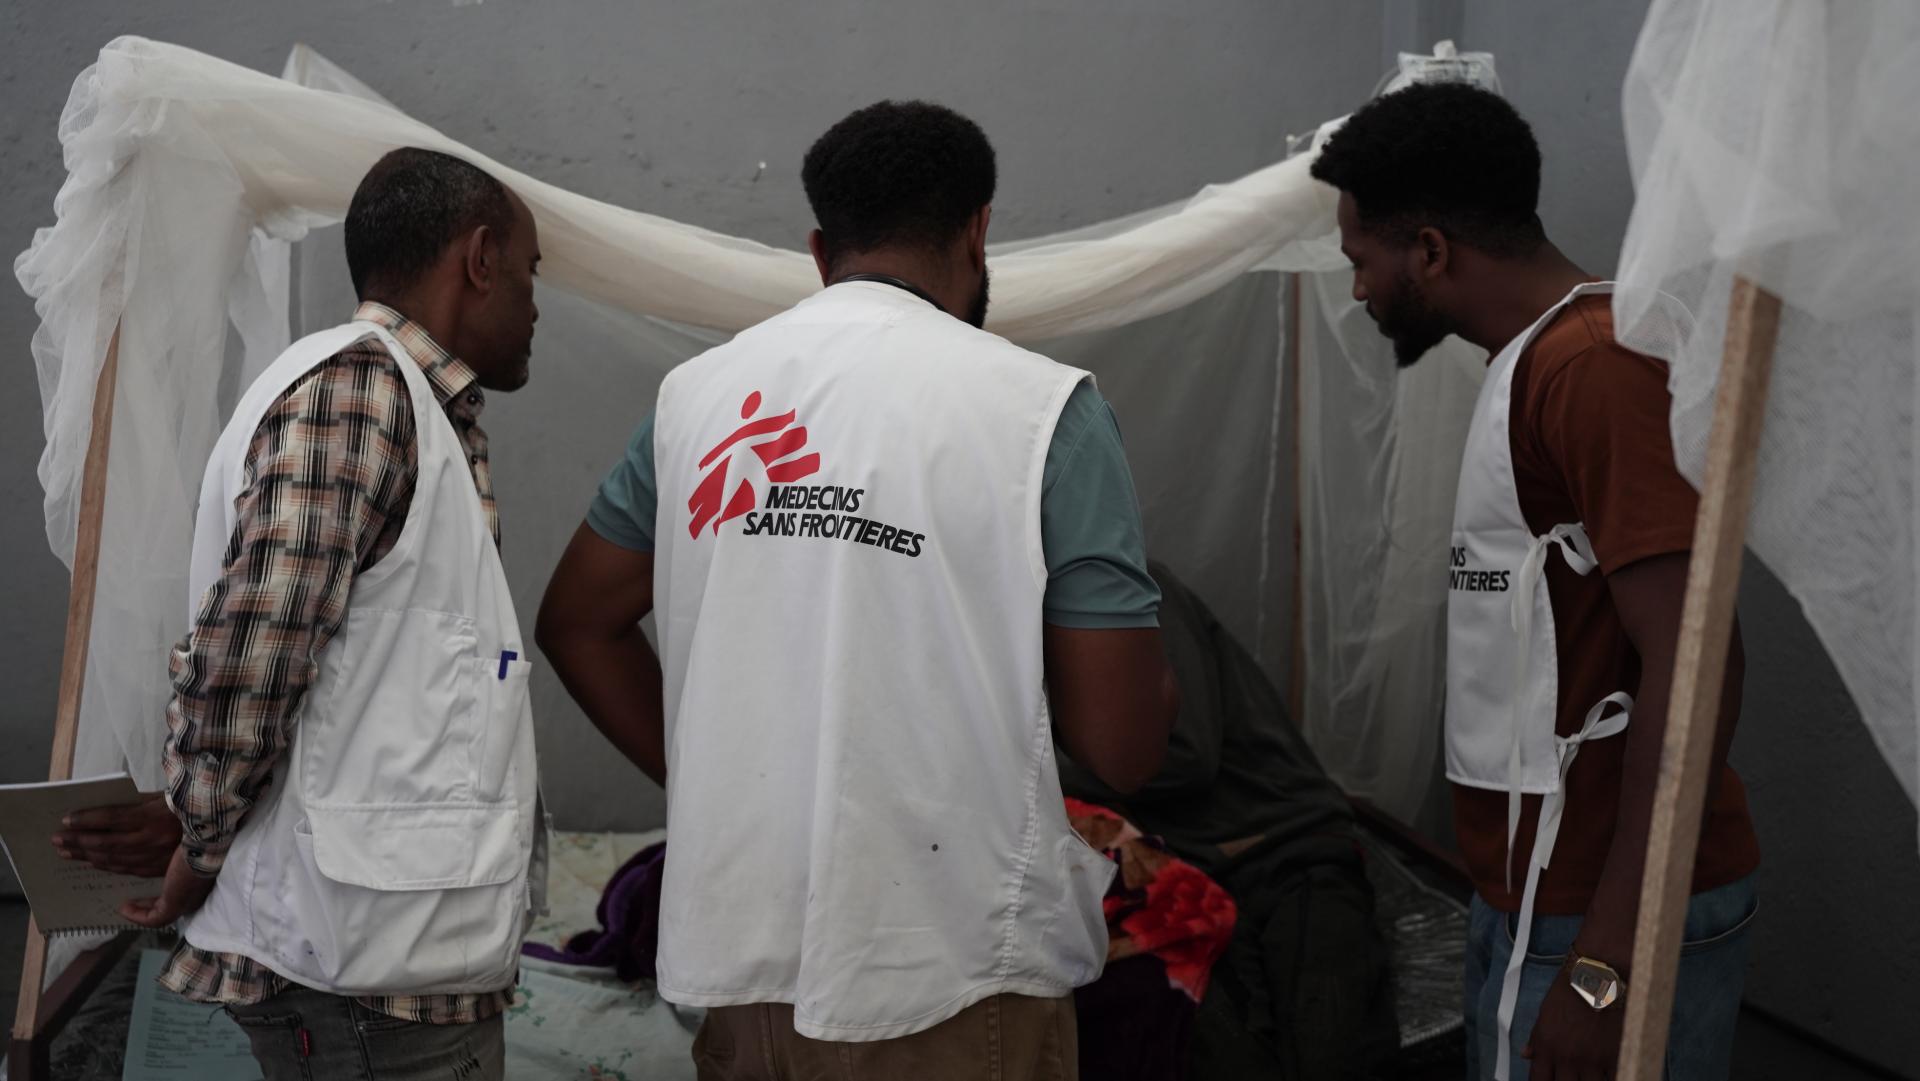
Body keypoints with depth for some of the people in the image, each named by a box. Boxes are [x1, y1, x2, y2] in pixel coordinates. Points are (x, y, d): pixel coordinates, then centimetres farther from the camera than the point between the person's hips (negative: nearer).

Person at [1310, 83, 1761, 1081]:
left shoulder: (1597, 367, -19)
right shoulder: (1537, 361, 13)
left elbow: (1696, 668, -25)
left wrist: (1608, 959, -26)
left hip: (1603, 912, -9)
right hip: (1532, 890, 9)